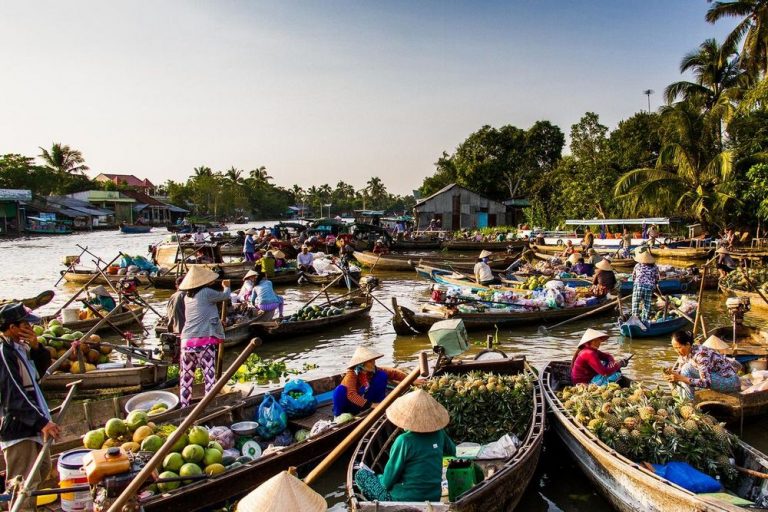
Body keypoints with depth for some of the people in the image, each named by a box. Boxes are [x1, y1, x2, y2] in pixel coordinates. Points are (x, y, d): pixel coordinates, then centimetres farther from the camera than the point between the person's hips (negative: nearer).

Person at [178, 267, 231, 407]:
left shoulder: (187, 297, 14)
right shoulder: (206, 293, -5)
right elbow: (225, 296, 9)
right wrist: (226, 286, 30)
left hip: (186, 341, 6)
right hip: (204, 341, -6)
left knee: (186, 377, 12)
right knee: (209, 375, -1)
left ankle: (184, 408, 17)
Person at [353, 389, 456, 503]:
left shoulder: (404, 441, -22)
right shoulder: (439, 433, -6)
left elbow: (388, 481, -12)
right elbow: (452, 452, 16)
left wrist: (383, 479, 8)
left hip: (405, 500, -6)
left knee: (361, 473, 10)